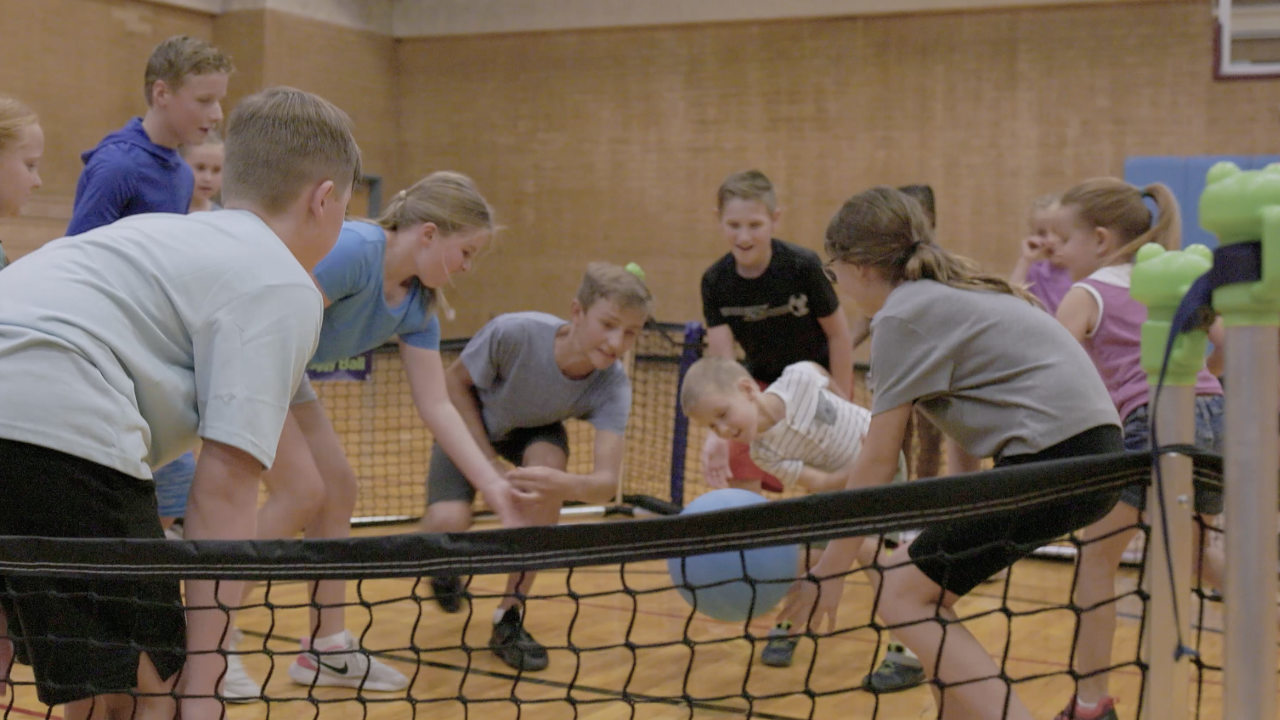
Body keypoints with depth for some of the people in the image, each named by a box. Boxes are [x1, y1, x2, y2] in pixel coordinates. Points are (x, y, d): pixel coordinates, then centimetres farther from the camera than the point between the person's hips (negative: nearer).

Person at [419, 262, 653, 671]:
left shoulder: (612, 385, -31)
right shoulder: (513, 334, -36)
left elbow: (607, 481, -40)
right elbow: (455, 381, -16)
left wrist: (566, 485, -63)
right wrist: (487, 460, -22)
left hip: (534, 434, 2)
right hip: (473, 423, -2)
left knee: (549, 461, -35)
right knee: (447, 524, -28)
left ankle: (509, 618, -18)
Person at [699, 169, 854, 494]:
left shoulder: (803, 266, -25)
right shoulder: (715, 281, -16)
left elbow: (839, 335, -13)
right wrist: (716, 432, -32)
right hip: (763, 384, 3)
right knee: (738, 480, -6)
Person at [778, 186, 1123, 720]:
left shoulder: (903, 317, -6)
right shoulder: (949, 294, 21)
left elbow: (877, 464, -5)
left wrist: (830, 569, 3)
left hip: (1053, 461, -9)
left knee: (905, 598, -3)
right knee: (925, 586, 17)